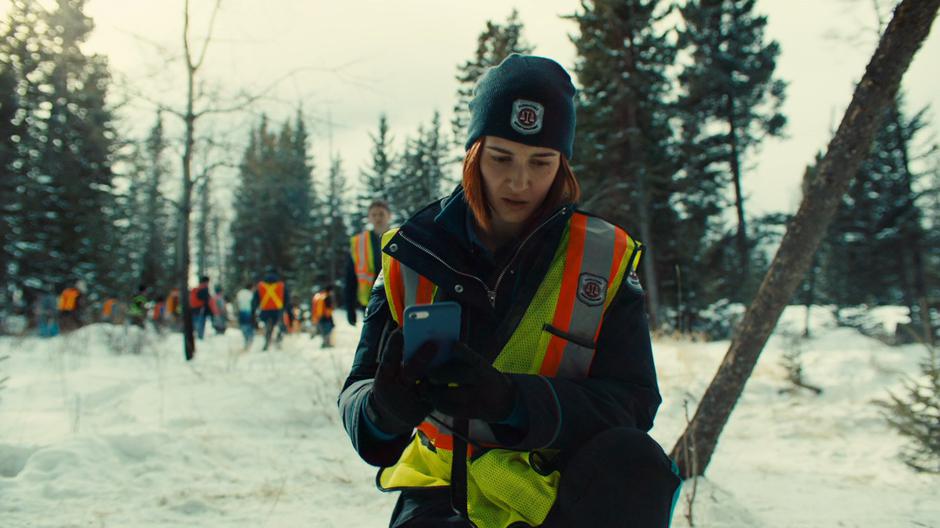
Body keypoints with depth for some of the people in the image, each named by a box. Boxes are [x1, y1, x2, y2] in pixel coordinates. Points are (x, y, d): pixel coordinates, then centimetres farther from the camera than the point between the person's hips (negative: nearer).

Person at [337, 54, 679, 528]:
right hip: (448, 485, -1)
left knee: (632, 465, -31)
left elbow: (632, 404, -13)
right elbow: (358, 400, -5)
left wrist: (510, 397, -30)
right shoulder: (413, 253, -4)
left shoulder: (607, 259, -6)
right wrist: (388, 405, -31)